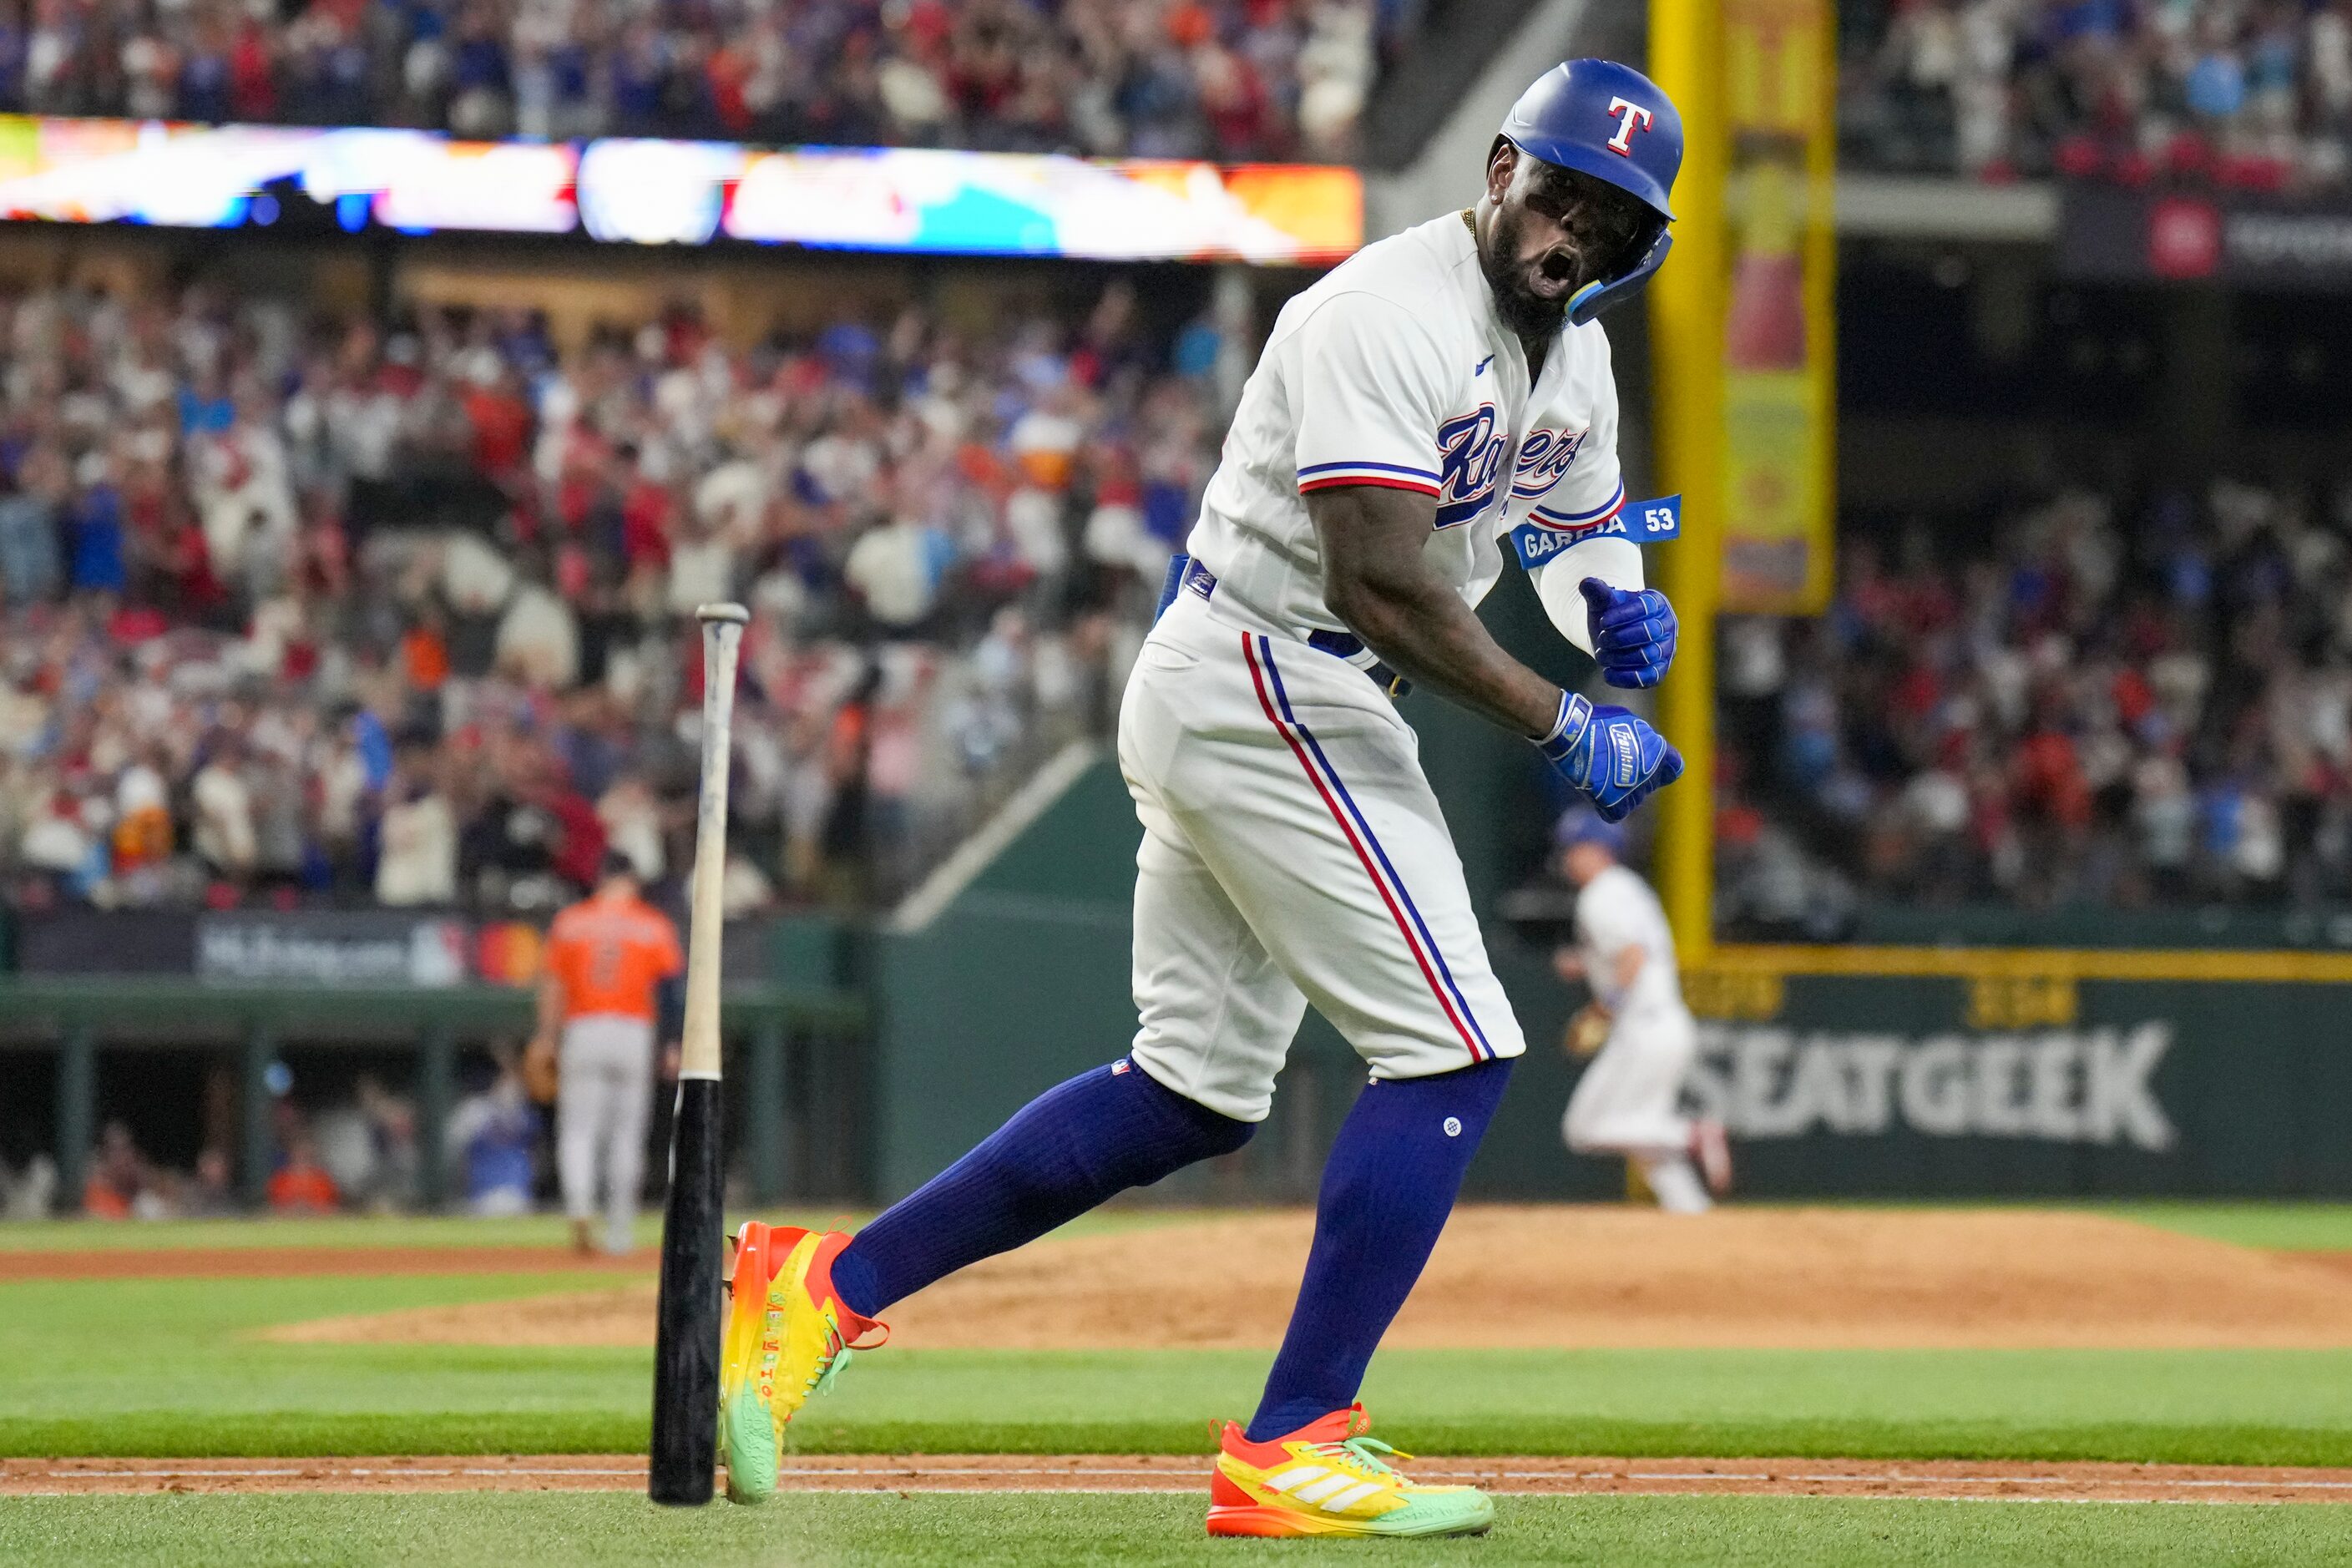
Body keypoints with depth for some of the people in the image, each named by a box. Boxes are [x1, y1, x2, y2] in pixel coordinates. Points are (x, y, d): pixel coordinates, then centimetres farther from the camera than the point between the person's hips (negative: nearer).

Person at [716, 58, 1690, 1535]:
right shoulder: (1391, 315, -19)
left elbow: (1577, 516, 25)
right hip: (1268, 689, -10)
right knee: (1453, 1051, -11)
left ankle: (825, 1286, 13)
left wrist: (1612, 596, 1)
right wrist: (1562, 725, -24)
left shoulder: (1575, 357, 11)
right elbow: (1378, 581, -26)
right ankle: (1291, 1449, -11)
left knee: (1199, 1089, 13)